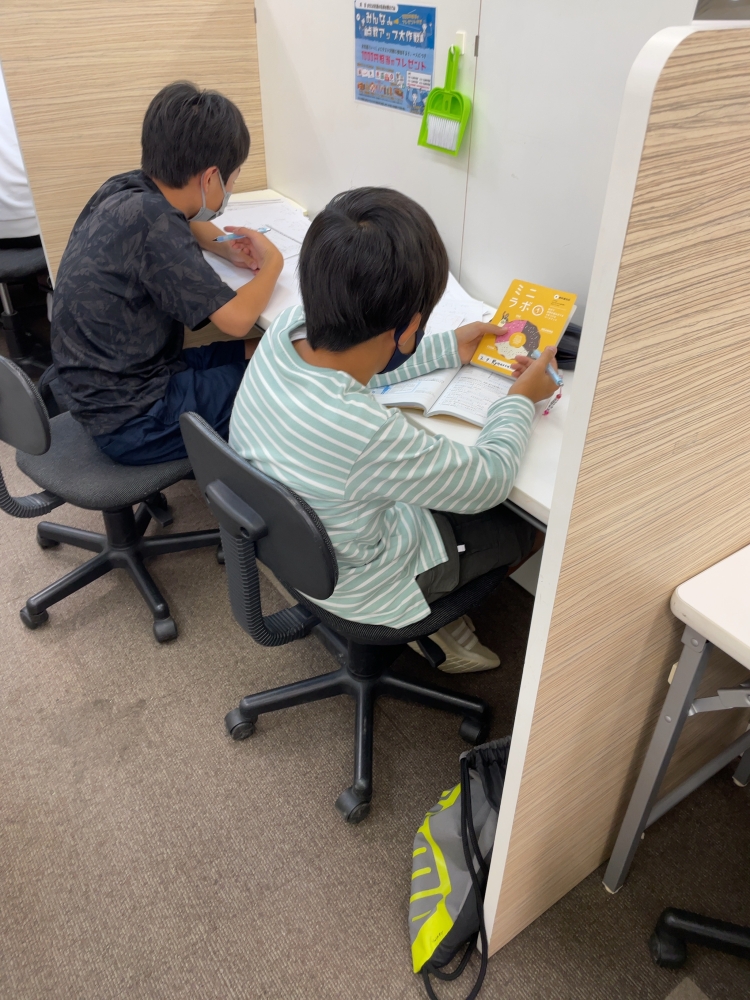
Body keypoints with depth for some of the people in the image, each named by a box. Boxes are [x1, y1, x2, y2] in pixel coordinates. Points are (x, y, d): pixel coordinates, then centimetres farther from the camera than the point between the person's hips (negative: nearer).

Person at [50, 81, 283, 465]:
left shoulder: (125, 188, 0)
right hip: (133, 422, -9)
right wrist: (273, 262, -6)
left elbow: (187, 223, 23)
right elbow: (236, 319, -24)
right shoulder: (151, 221, -26)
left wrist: (228, 249, 3)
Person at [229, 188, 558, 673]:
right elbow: (491, 480, -23)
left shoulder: (288, 328, -22)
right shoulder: (369, 434, -43)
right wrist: (522, 397, -6)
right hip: (361, 587, -6)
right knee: (532, 519, 14)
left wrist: (449, 348, 9)